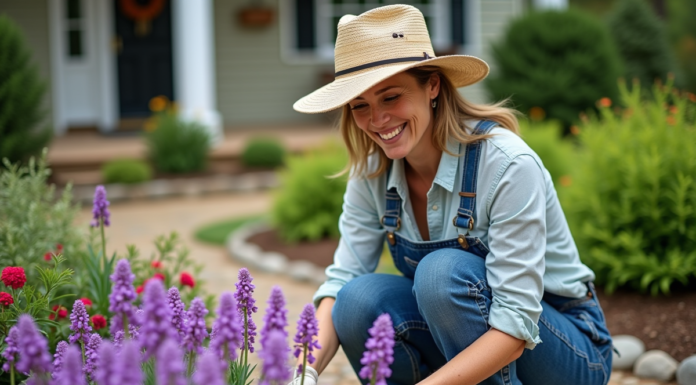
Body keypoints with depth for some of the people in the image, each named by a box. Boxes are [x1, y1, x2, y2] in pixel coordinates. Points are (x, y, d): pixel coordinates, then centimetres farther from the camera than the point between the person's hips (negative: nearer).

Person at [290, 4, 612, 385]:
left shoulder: (507, 164, -26)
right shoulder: (372, 172, -7)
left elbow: (516, 328, -30)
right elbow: (341, 281, -11)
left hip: (568, 350, -5)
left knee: (445, 271, -32)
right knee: (360, 302, -24)